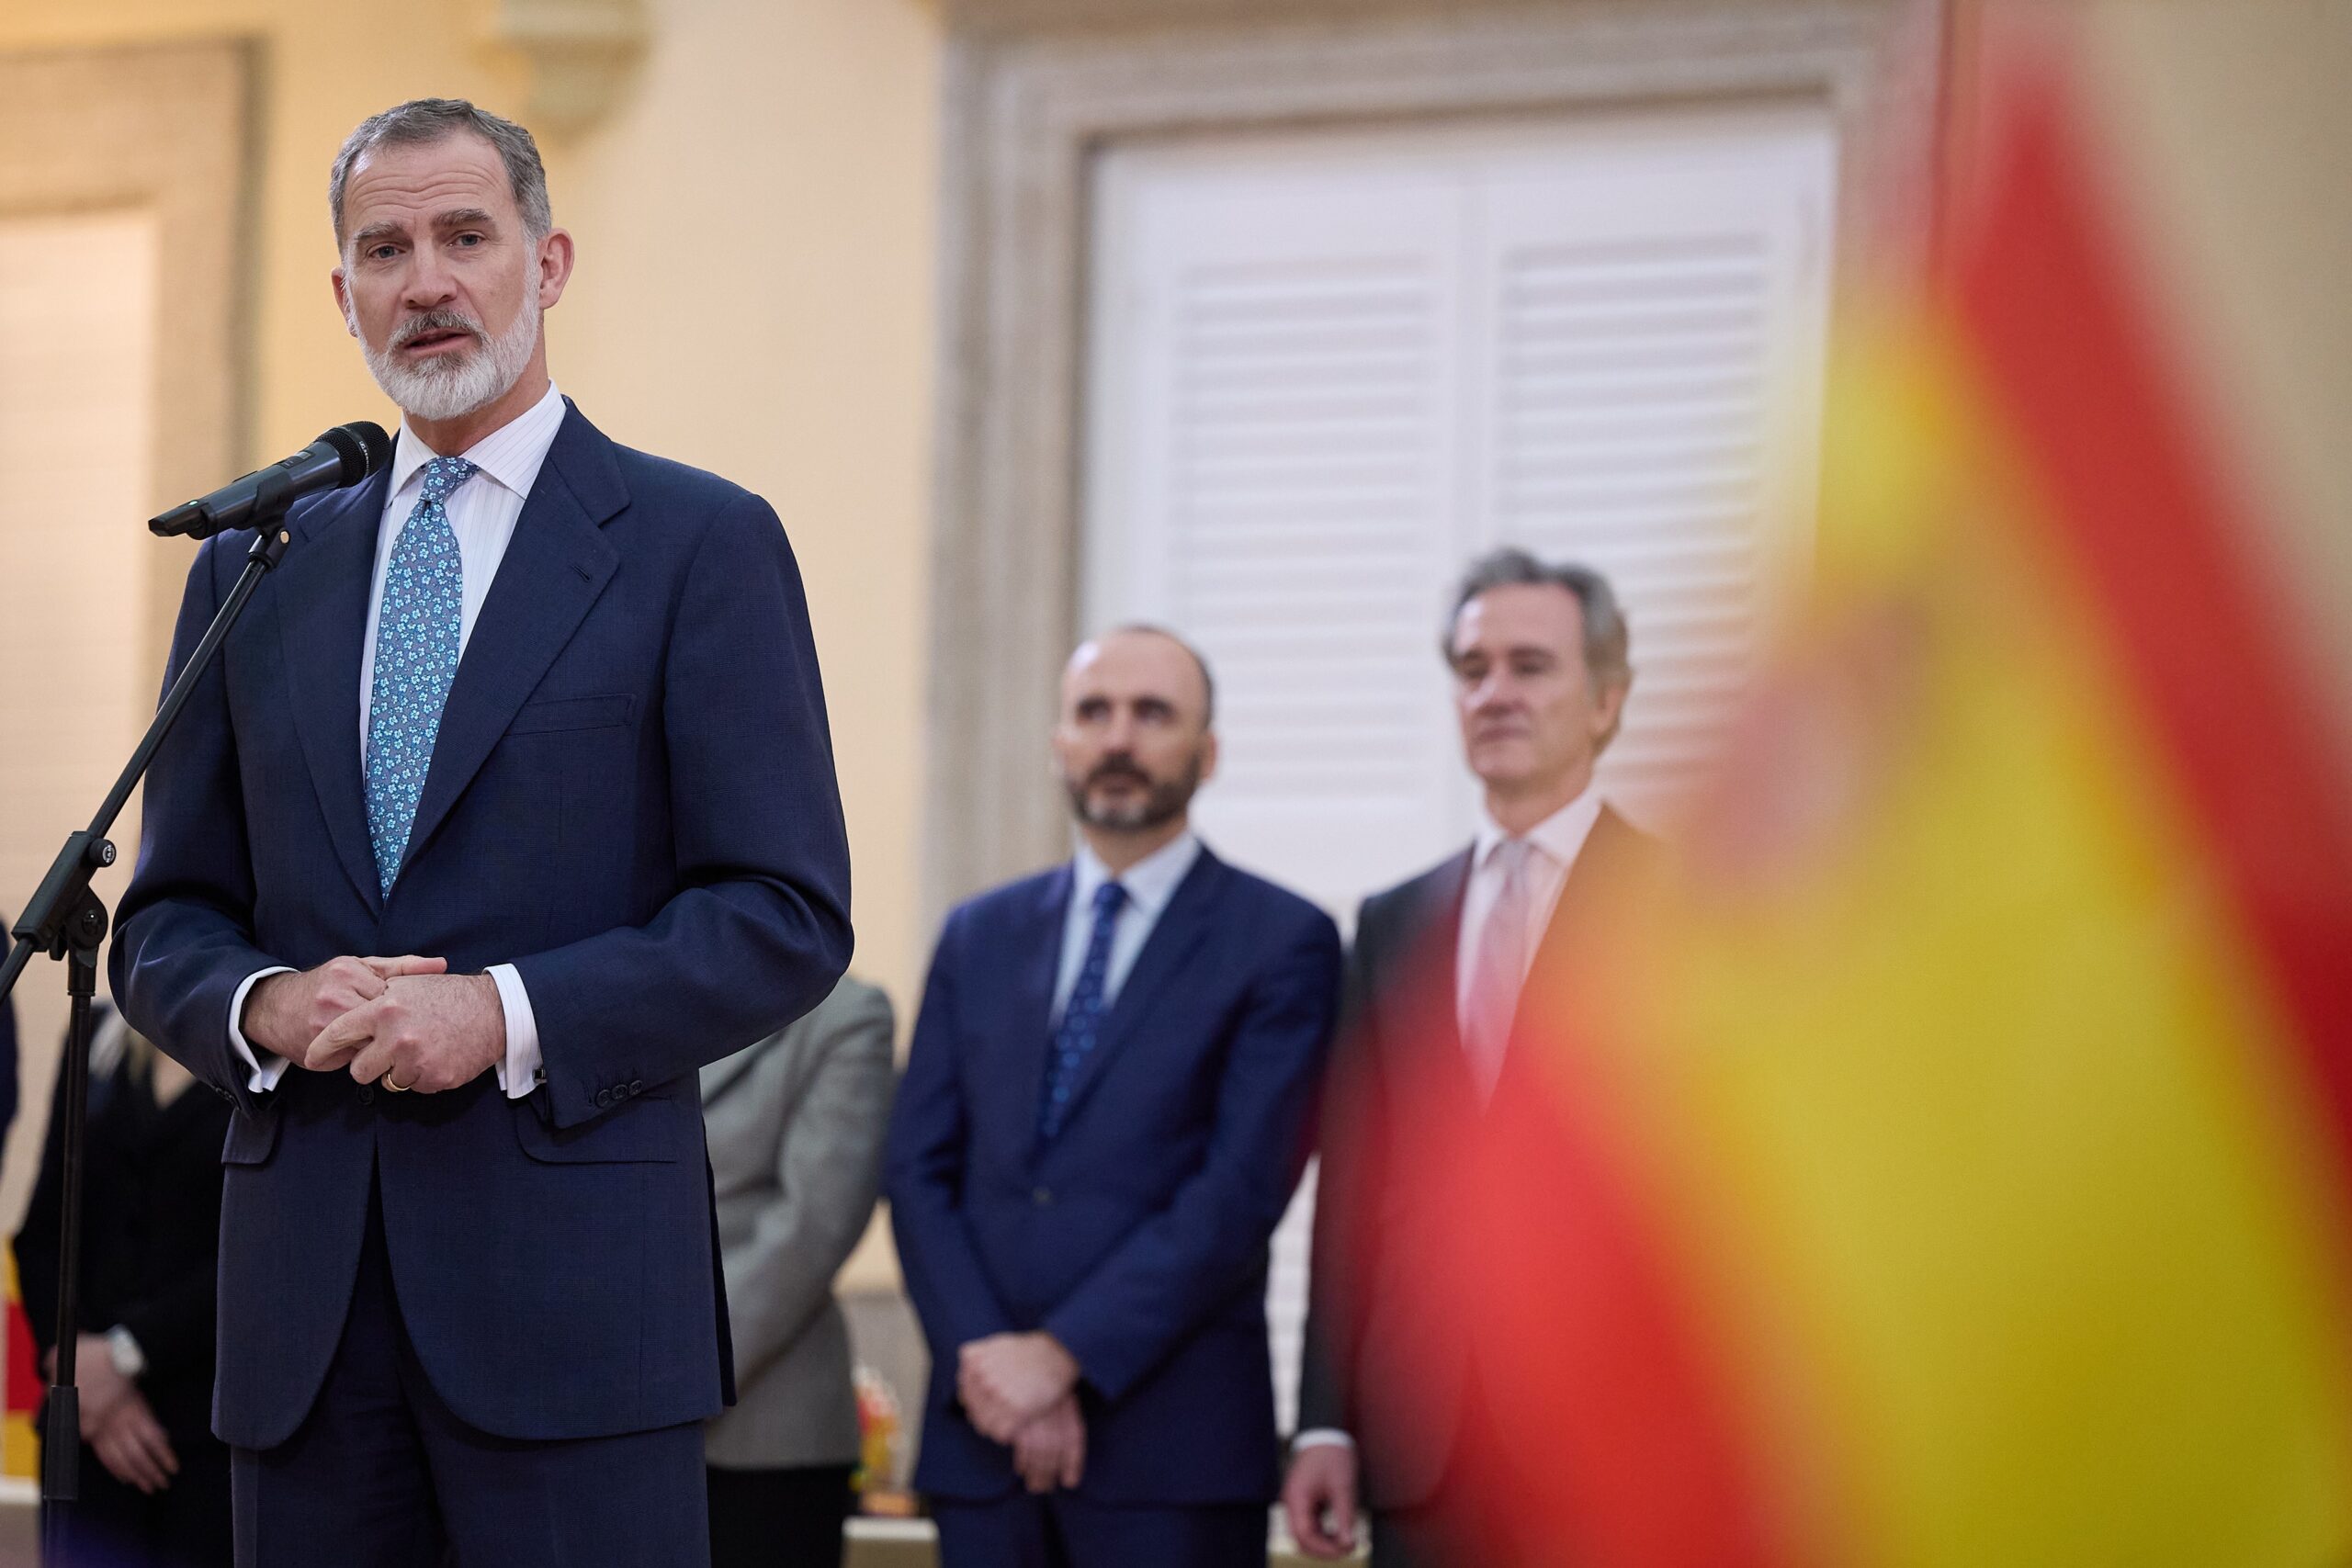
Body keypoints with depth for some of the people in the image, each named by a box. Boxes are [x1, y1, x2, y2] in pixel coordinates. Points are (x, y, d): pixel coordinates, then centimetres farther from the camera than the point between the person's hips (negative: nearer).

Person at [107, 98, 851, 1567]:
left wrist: (512, 1018, -14)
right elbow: (165, 928, 17)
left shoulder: (700, 545, 3)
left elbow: (790, 918, -3)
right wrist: (263, 1006, -5)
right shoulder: (256, 569, 16)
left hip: (574, 1279, -4)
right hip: (307, 1292, 4)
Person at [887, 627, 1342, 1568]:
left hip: (1171, 1447, -4)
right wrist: (985, 1360, -7)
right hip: (982, 1438, 4)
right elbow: (920, 1170, 9)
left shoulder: (1280, 943, 1)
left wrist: (1066, 1354, -14)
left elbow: (1243, 1188, -9)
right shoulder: (980, 937, 16)